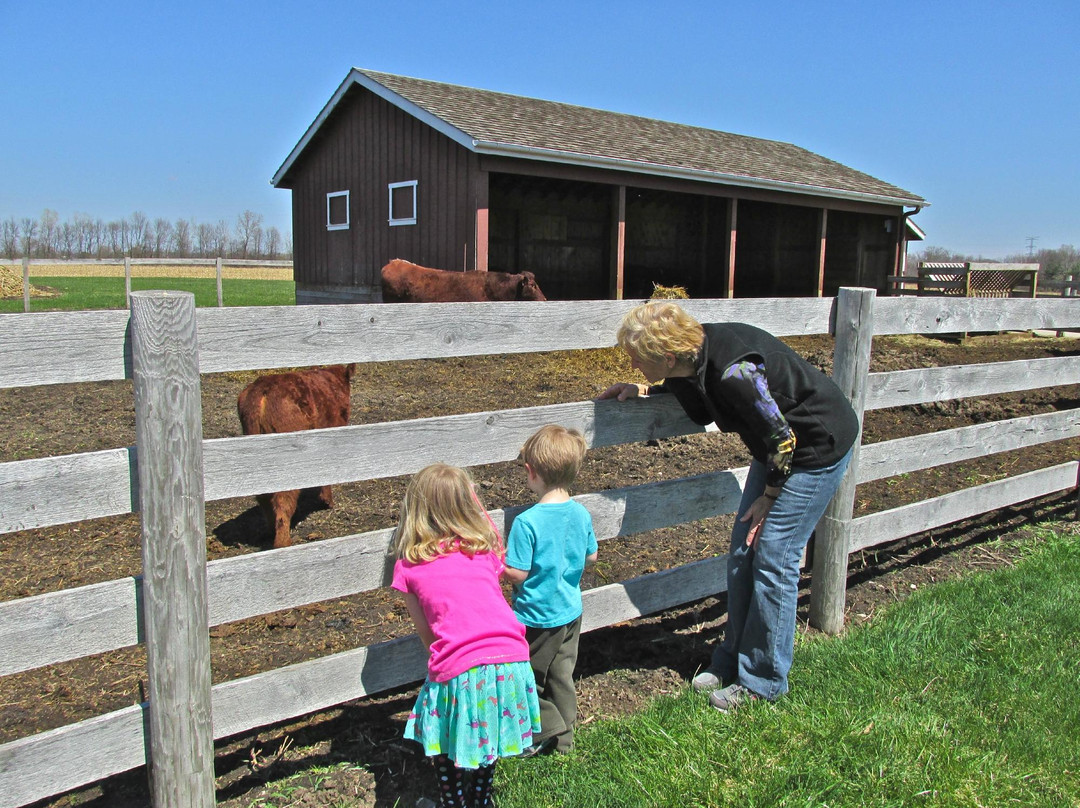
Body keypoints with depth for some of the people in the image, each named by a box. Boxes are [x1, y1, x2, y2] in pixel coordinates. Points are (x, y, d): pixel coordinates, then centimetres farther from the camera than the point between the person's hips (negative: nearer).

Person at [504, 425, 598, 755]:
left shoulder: (527, 522, -24)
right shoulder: (581, 514, -5)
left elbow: (518, 574, -21)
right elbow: (591, 556, 8)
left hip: (536, 618, -7)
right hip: (570, 612, 7)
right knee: (561, 675, 20)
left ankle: (546, 732, 20)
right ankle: (564, 735, 32)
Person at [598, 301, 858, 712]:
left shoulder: (734, 371, -35)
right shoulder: (693, 357, -10)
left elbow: (782, 438, -24)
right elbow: (701, 401, 12)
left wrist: (768, 498, -9)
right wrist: (641, 391, -3)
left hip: (818, 448, -9)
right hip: (780, 446, 9)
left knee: (772, 558, -5)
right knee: (742, 552, 9)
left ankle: (762, 681, 11)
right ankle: (733, 659, 24)